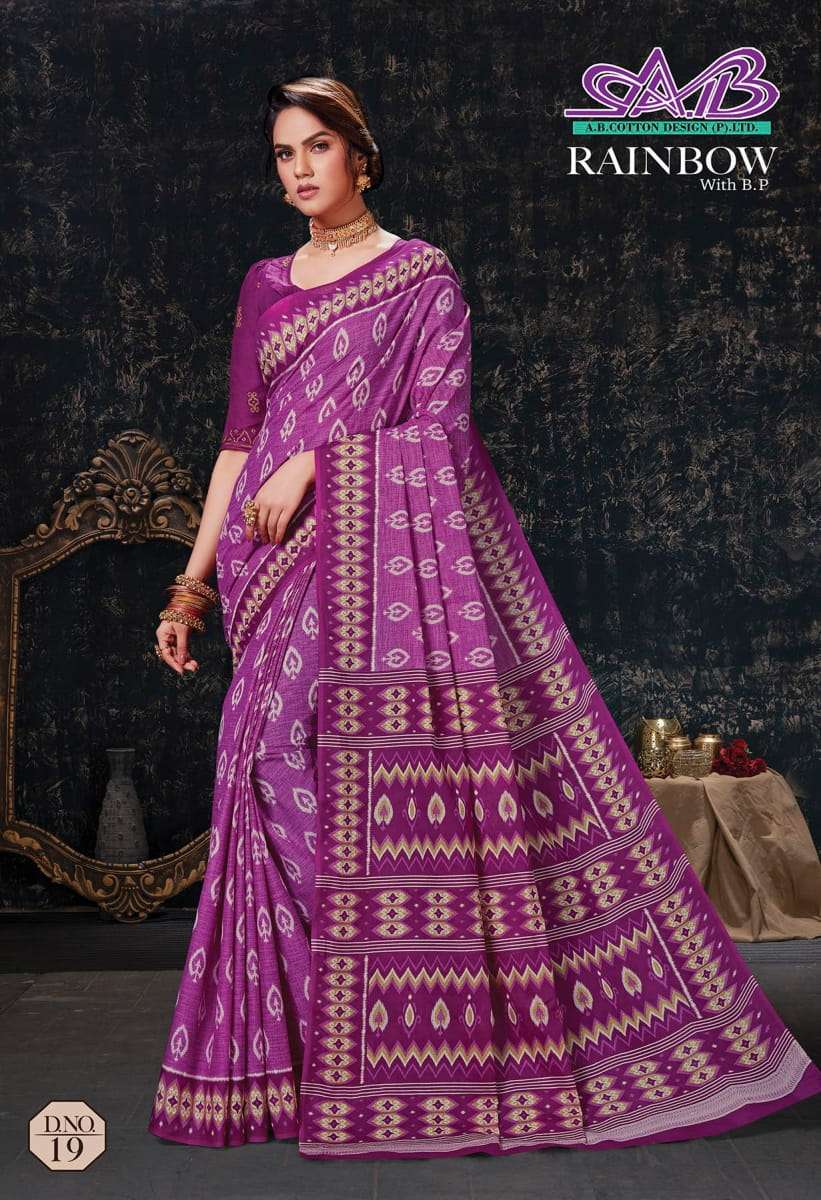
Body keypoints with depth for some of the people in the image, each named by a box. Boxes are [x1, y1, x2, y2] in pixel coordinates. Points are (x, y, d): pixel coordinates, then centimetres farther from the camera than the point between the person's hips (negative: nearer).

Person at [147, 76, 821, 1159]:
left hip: (402, 561, -4)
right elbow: (241, 441, 16)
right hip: (293, 581, 5)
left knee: (420, 787, -7)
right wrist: (194, 581, 11)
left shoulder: (422, 276, 5)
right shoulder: (264, 286, 18)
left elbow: (437, 424, -4)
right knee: (290, 793, 2)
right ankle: (306, 1057, 14)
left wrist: (318, 460, -13)